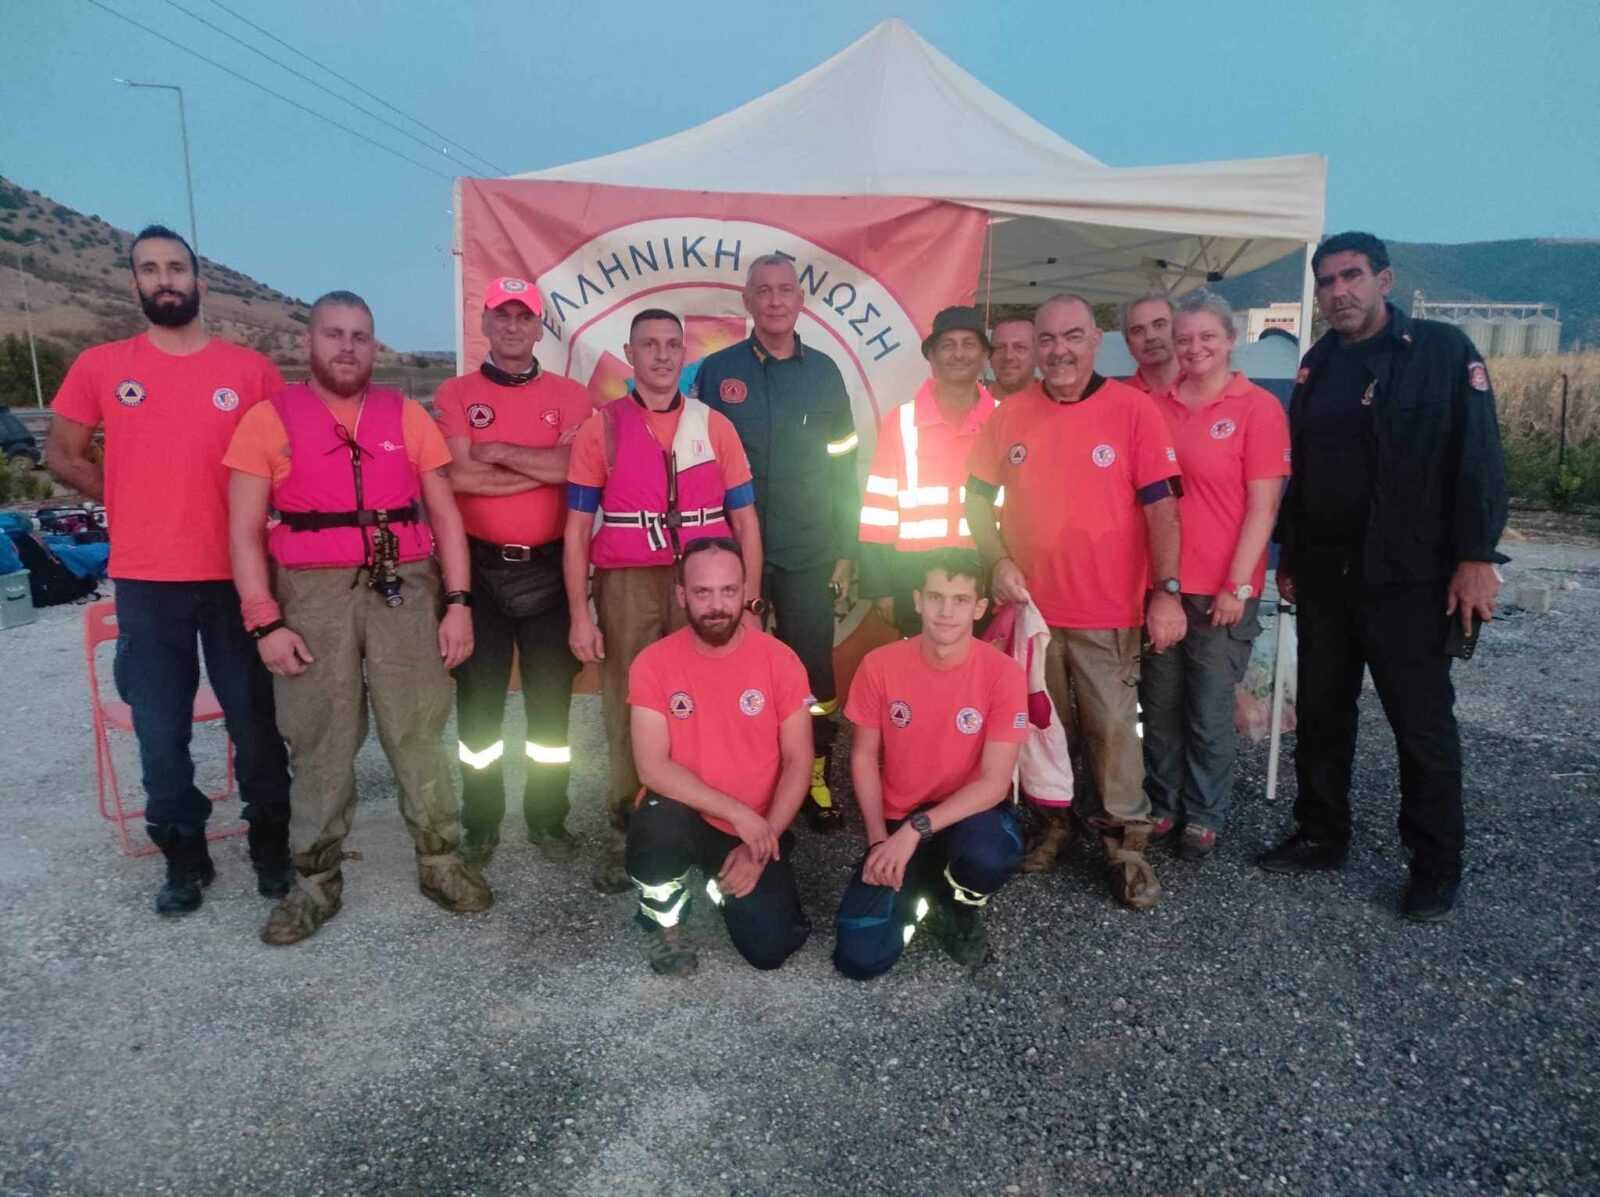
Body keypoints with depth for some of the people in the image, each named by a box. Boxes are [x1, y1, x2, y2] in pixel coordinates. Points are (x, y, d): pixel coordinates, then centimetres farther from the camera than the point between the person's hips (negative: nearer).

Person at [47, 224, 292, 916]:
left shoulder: (249, 369, 1)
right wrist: (131, 502, 4)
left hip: (236, 576, -1)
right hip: (145, 581, 1)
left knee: (255, 719, 8)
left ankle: (270, 844, 25)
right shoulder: (99, 367, 4)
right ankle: (183, 856, 24)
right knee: (160, 730, 8)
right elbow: (62, 455, 13)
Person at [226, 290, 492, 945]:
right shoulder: (270, 420, 3)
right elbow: (245, 533, 1)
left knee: (419, 732, 6)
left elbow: (444, 514, 8)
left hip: (406, 589, 1)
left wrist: (458, 602, -1)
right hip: (313, 594, -1)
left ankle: (440, 860, 21)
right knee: (318, 742, 6)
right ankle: (316, 880, 21)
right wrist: (265, 622, -7)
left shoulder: (407, 415, 8)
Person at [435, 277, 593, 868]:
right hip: (480, 567, 0)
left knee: (551, 697, 8)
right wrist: (546, 467, -12)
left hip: (550, 566, 1)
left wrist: (499, 451, -12)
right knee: (479, 698, 9)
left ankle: (548, 818, 23)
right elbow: (459, 476, -14)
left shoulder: (569, 395, 4)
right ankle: (480, 824, 23)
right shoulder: (455, 395, 2)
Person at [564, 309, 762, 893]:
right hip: (627, 587, -1)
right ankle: (626, 833, 15)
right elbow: (578, 529, 3)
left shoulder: (714, 426, 10)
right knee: (629, 710, 1)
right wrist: (580, 615, -4)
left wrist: (749, 601, 1)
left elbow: (744, 520, 9)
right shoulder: (600, 429, 5)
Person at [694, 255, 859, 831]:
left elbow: (843, 467, 6)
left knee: (813, 669, 5)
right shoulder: (718, 371, 1)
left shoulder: (824, 372, 5)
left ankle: (816, 777, 22)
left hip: (809, 555, 1)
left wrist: (845, 550, 2)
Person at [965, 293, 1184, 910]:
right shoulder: (1009, 415, 3)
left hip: (1108, 613, -3)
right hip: (1029, 605, 3)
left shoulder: (1133, 409, -5)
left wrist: (1166, 591, -13)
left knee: (1113, 727, 3)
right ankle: (1051, 823, 32)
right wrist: (999, 562, -6)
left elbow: (1160, 506, -7)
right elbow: (978, 499, 9)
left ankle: (1125, 842, 18)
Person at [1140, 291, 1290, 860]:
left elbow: (1262, 507, -7)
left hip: (1221, 589, -3)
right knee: (1160, 705, 12)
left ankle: (1204, 816, 23)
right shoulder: (1156, 405, 6)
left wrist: (1237, 584, -11)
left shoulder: (1259, 408, -4)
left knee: (1210, 711, 6)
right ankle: (1162, 804, 28)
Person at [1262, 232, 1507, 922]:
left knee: (1423, 724, 3)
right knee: (1321, 714, 12)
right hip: (1324, 578, 5)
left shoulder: (1443, 350, -4)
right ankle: (1321, 836, 27)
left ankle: (1437, 866, 17)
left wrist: (1476, 556, -15)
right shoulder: (1317, 366, 11)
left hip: (1410, 579, -5)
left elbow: (1478, 458, -9)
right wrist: (1289, 555, 14)